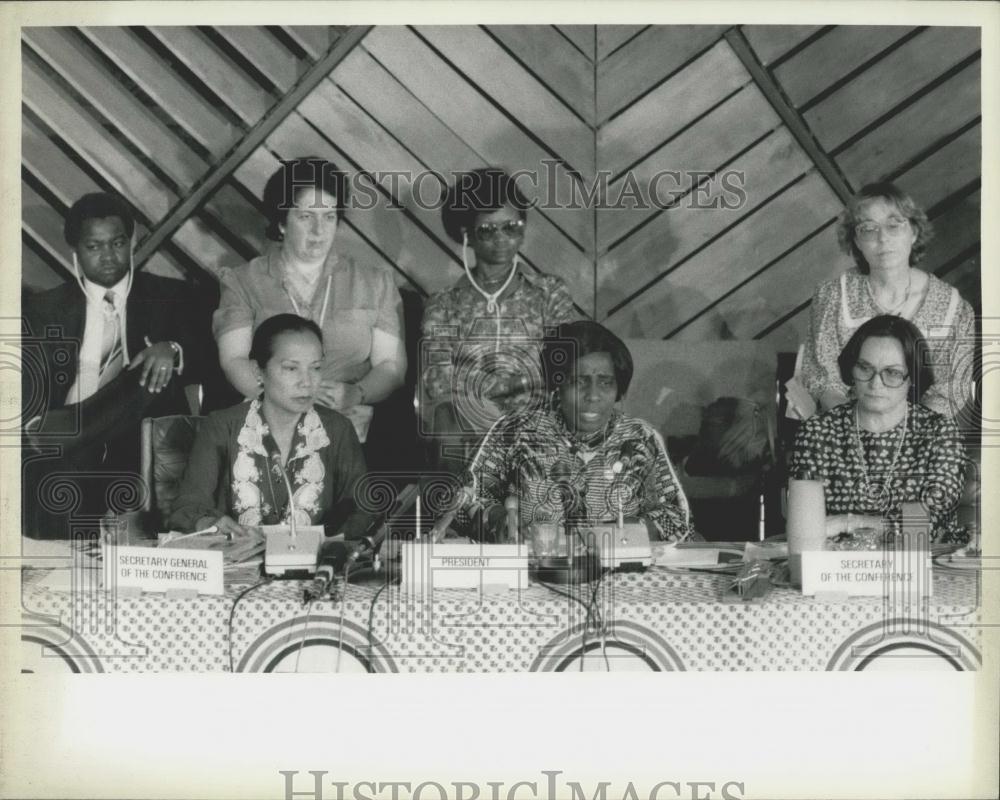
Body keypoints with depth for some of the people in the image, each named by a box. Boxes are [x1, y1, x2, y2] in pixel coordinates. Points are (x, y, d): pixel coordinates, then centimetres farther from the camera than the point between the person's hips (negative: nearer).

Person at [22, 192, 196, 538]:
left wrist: (172, 352, -17)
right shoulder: (45, 308, 13)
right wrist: (34, 428, -16)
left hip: (144, 444, 0)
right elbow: (28, 386, 5)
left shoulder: (168, 297, 12)